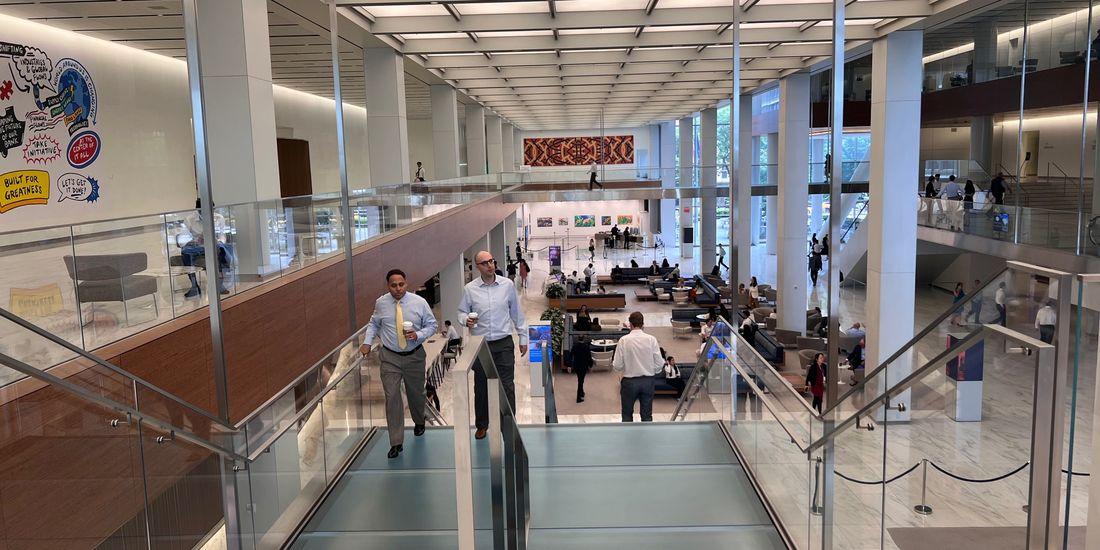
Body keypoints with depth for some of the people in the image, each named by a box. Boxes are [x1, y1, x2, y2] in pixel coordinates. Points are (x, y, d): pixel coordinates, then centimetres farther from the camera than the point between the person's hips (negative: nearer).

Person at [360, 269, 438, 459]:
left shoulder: (419, 302, -7)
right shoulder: (381, 303, -2)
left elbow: (431, 325, 1)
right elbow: (373, 324, 13)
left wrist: (418, 335, -17)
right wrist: (367, 342, -1)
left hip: (414, 356, 0)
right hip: (390, 357, 0)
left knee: (416, 393, 17)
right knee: (392, 397, -7)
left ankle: (419, 422, 49)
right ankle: (396, 442, 0)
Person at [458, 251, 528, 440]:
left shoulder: (507, 285, 1)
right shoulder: (469, 289, -1)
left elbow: (517, 313, 8)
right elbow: (461, 311, 8)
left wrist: (523, 337, 10)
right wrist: (466, 320, -16)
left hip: (504, 344, 0)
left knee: (507, 386, -1)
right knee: (481, 387, 10)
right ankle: (482, 425, 25)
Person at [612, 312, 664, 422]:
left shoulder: (624, 340, -12)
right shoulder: (651, 339, -8)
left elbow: (617, 366, -11)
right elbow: (659, 364, -5)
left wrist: (613, 365, 12)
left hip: (629, 381, -1)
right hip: (648, 381, 2)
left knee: (627, 415, 14)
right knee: (647, 415, 12)